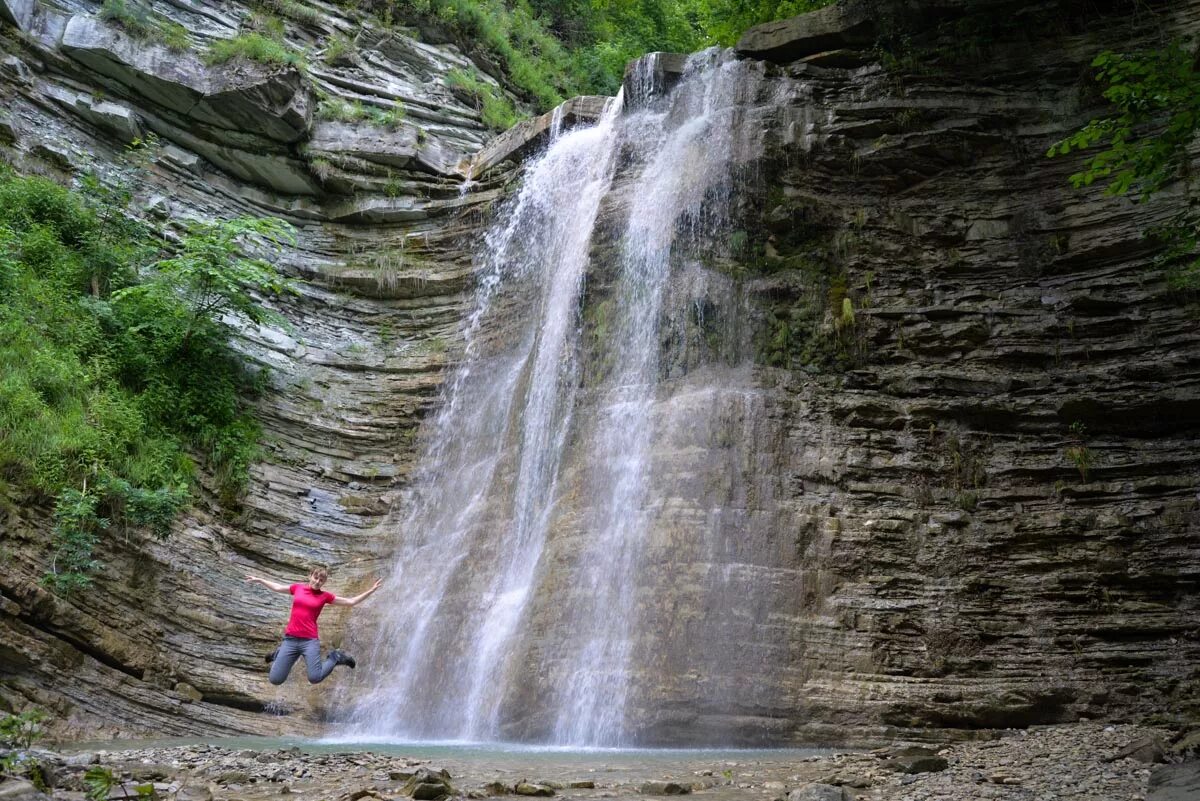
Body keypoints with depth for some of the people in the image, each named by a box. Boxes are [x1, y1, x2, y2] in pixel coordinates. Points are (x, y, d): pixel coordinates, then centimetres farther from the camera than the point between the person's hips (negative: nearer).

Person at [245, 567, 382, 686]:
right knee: (275, 680, -1)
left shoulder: (325, 596, 5)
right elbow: (277, 587, 26)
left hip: (310, 641, -2)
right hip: (290, 639, 2)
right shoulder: (298, 588, 10)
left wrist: (370, 591, 0)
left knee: (315, 678, -18)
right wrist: (258, 580, 31)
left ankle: (335, 658, 11)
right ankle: (279, 654, 31)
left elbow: (351, 602, 7)